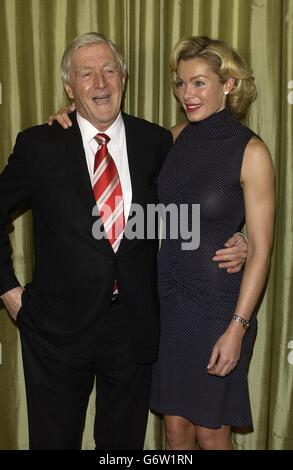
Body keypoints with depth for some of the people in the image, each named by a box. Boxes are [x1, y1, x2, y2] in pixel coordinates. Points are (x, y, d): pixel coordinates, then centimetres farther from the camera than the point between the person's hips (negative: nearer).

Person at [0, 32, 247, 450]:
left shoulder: (156, 142, 0)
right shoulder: (39, 144, -6)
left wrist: (226, 244, -3)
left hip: (134, 322, 2)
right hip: (60, 322, -1)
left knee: (124, 439, 20)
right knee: (55, 439, 16)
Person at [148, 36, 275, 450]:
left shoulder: (251, 151, -12)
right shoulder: (177, 138, 3)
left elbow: (261, 248, -13)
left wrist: (237, 327, -16)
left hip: (218, 303, -4)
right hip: (168, 296, 5)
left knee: (211, 431, 12)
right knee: (175, 427, 16)